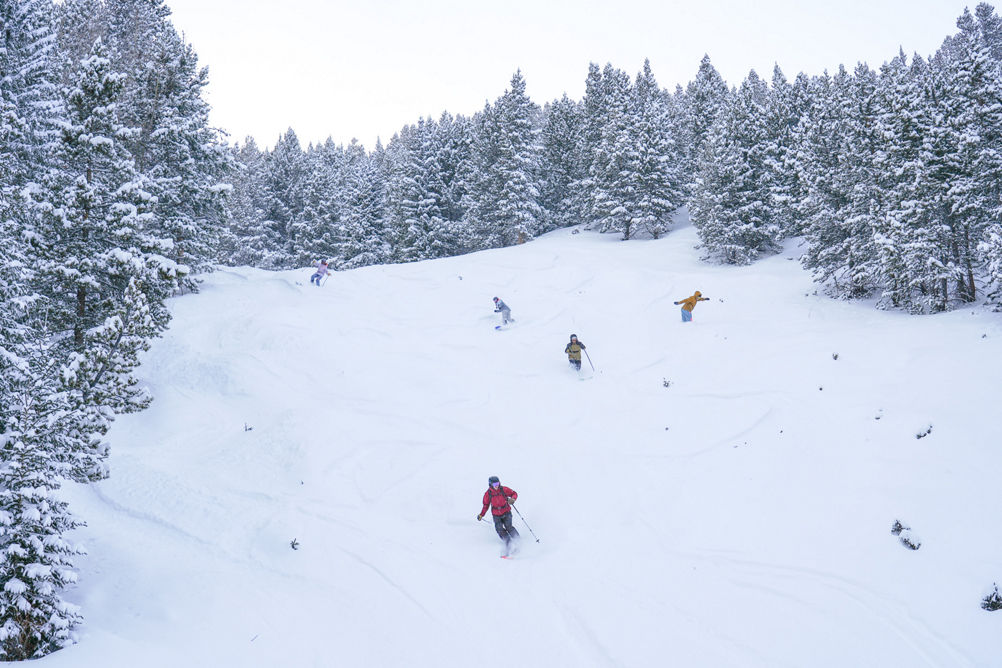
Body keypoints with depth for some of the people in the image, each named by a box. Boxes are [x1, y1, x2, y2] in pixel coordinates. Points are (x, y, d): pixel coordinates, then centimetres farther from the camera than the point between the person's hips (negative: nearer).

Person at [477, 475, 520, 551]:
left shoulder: (504, 489, -12)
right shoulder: (488, 494, -7)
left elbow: (514, 493, -2)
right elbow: (486, 505, 6)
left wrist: (512, 499, -23)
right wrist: (481, 515, 1)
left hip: (506, 513, -2)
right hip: (496, 515, 2)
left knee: (508, 527, -20)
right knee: (500, 530, -16)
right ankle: (508, 543, -8)